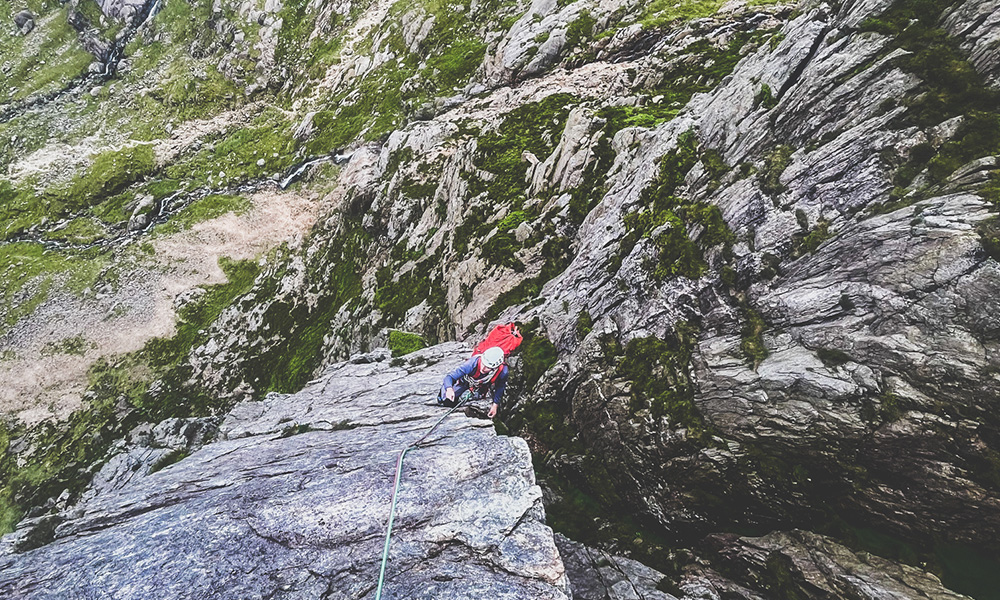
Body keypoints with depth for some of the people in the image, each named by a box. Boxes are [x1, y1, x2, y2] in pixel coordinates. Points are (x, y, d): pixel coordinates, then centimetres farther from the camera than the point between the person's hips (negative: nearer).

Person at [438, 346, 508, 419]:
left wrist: (495, 405, -17)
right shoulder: (473, 363, -46)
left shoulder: (503, 371, -41)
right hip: (465, 381, -2)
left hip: (482, 385, 2)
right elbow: (449, 377, -42)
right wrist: (449, 389, -62)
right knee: (447, 402, 1)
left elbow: (500, 387, -17)